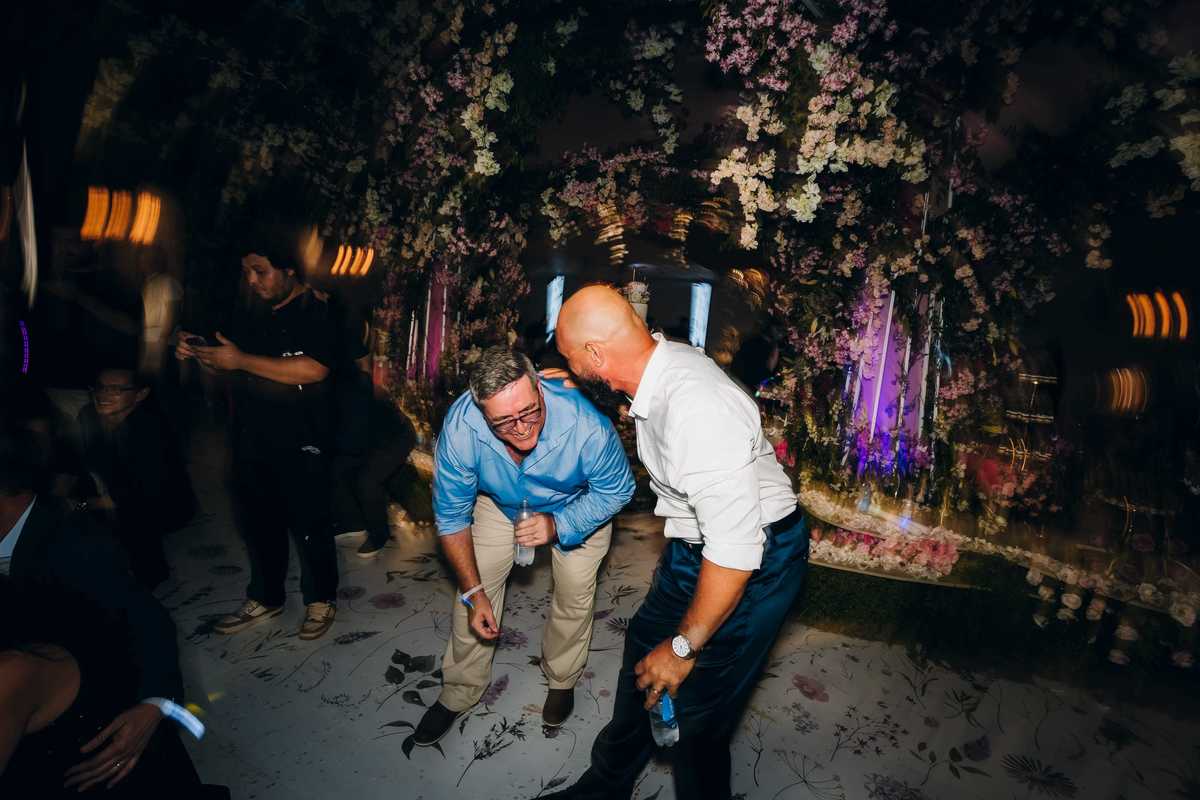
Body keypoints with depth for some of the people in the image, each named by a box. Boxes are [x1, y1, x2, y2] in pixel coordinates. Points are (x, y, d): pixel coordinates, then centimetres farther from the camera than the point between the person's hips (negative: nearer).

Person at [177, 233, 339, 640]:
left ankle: (321, 600, 20)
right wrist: (200, 351, 2)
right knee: (259, 522, 16)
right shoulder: (250, 315, 13)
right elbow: (229, 366, 24)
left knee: (309, 524, 1)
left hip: (300, 443, -7)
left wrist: (241, 360, -22)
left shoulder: (315, 313, -10)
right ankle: (264, 598, 33)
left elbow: (314, 369, -26)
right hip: (251, 440, 7)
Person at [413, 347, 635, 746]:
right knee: (475, 586, -1)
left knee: (575, 594, -2)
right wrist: (473, 592, -19)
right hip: (501, 503, 2)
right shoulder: (460, 428, -36)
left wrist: (559, 525, -34)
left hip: (579, 506, -1)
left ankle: (561, 680, 30)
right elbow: (452, 517, -20)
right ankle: (459, 693, 25)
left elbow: (617, 490, -20)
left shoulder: (586, 425, -41)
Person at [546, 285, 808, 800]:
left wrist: (684, 646, -20)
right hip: (694, 546, 9)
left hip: (753, 565, -9)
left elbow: (735, 550, -31)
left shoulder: (697, 410, -34)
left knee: (695, 713, 2)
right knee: (644, 657, 21)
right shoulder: (664, 359, -7)